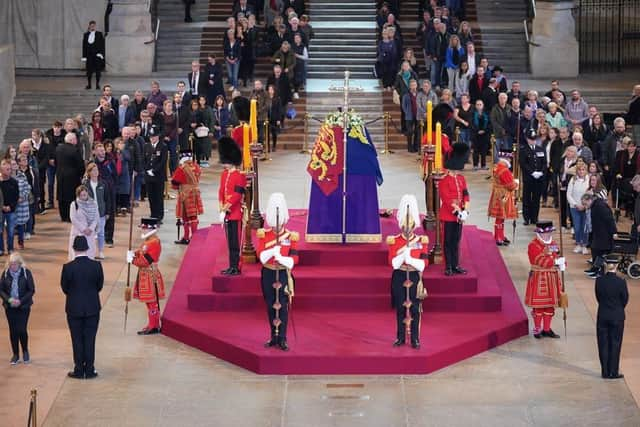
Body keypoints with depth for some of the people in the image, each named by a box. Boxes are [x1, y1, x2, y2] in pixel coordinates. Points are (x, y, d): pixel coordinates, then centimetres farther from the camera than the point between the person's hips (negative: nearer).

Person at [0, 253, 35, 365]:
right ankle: (16, 355, 16)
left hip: (23, 306, -2)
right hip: (10, 307, 2)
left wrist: (21, 301, -16)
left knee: (21, 330, -9)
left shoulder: (26, 273, -7)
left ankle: (25, 351, 16)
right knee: (13, 330, 4)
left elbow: (31, 290, -5)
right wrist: (9, 300, -15)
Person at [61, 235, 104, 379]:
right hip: (92, 308, 1)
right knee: (90, 340, 9)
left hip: (74, 309, -1)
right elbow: (100, 286, 0)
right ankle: (89, 370, 12)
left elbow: (64, 288, -3)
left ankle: (79, 370, 12)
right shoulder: (96, 265, -11)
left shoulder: (68, 267, -15)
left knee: (77, 340, 9)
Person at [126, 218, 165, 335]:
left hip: (150, 276, -10)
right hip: (144, 275, 10)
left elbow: (146, 261, -23)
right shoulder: (147, 241, 12)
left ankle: (153, 327, 2)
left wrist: (132, 260, -15)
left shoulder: (154, 243, -19)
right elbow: (141, 253, 15)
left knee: (152, 301, -3)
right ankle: (153, 325, 23)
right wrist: (133, 253, -6)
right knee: (150, 301, 15)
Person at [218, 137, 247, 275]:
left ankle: (236, 268, -1)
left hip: (236, 213, -8)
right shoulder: (225, 174, 12)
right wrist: (221, 206, -2)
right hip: (227, 213, 8)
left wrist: (226, 207, -19)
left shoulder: (239, 176, -13)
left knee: (236, 242, -4)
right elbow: (221, 190, 12)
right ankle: (232, 266, 19)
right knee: (230, 242, 12)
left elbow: (237, 194, -18)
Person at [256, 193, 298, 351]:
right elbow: (261, 255, -9)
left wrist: (281, 258, -26)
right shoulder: (264, 235, 0)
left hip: (284, 274, -2)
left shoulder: (291, 236, -3)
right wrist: (272, 251, -27)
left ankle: (282, 338, 2)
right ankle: (274, 336, 19)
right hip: (268, 274, 2)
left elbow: (294, 258, -8)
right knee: (271, 306, 8)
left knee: (283, 307, -4)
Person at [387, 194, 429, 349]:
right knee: (400, 309, 5)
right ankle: (400, 337, 14)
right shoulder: (394, 241, -1)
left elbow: (424, 263, -7)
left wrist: (409, 258, -21)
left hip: (415, 278, 0)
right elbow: (393, 263, -10)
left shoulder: (421, 242, 0)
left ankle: (415, 339, 7)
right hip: (399, 278, 0)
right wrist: (407, 249, -19)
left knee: (415, 309, 1)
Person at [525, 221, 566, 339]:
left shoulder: (554, 244, 11)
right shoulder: (533, 245, -12)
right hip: (539, 279, -7)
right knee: (538, 305, -1)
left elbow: (558, 257, 11)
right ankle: (537, 329, 8)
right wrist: (555, 261, -24)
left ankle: (547, 329, 17)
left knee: (550, 304, 9)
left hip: (552, 278, 7)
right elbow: (540, 261, -21)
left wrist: (562, 264, -12)